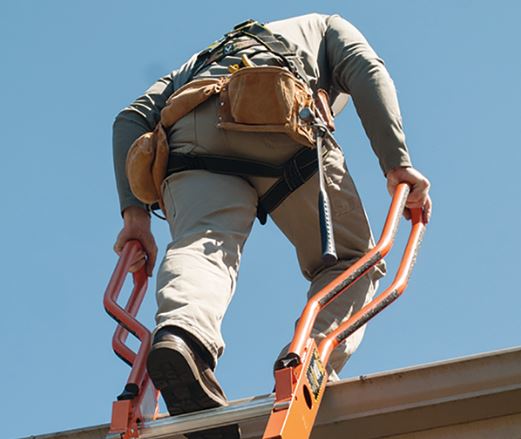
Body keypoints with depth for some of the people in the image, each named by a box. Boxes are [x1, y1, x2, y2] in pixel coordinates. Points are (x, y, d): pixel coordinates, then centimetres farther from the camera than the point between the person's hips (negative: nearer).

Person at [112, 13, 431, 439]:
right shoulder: (326, 26, 38)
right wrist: (397, 163, 2)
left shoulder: (204, 58, 44)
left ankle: (182, 333, -53)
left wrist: (135, 213, 16)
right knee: (351, 259, 11)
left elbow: (133, 116, 25)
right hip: (278, 114, -3)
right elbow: (367, 70, 12)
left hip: (191, 132, 3)